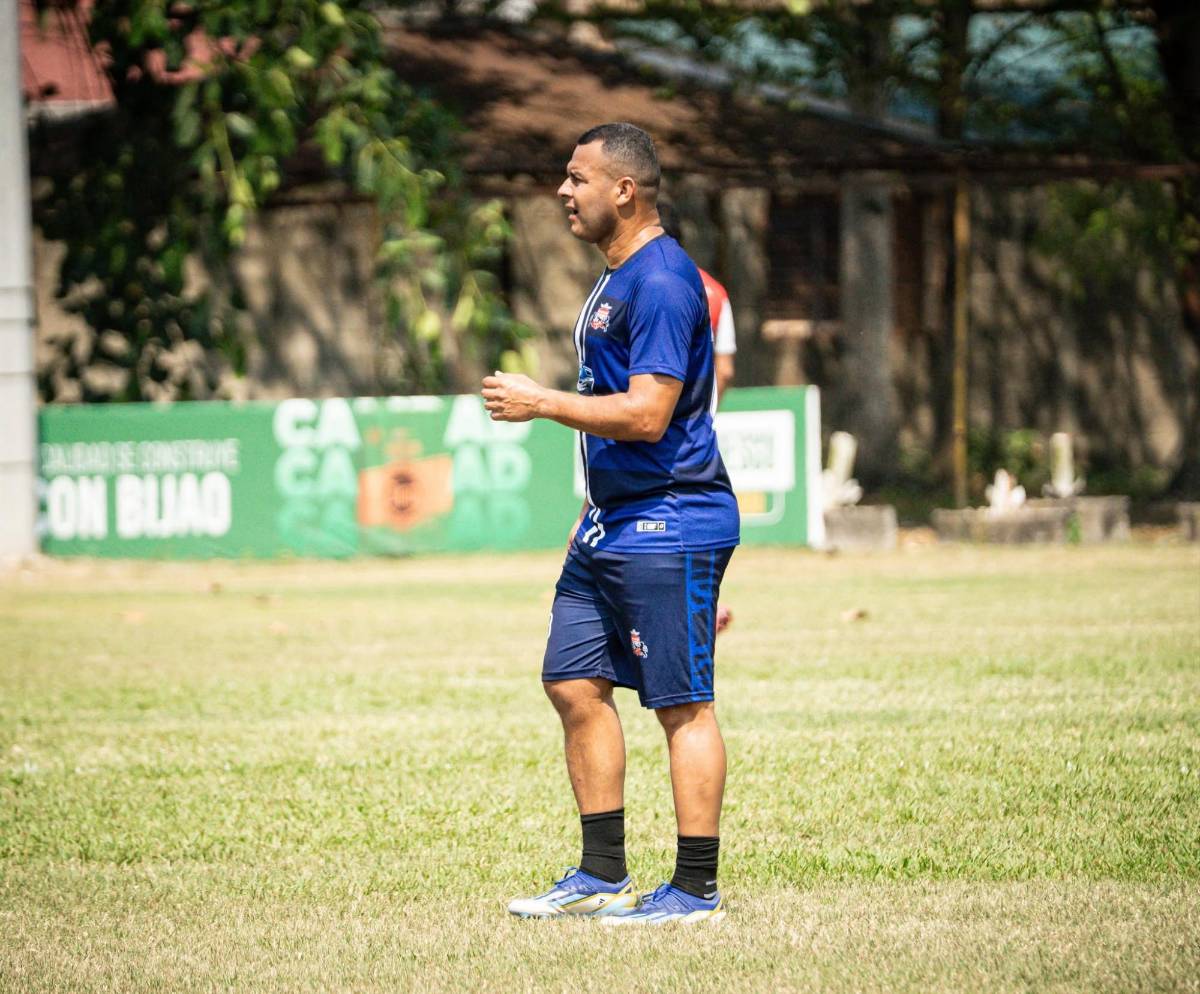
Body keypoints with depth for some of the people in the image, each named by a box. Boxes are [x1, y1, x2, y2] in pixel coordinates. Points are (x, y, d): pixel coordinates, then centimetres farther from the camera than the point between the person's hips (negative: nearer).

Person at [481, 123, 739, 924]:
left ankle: (697, 889, 0)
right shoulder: (618, 279, 16)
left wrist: (540, 402, -15)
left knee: (682, 705, -5)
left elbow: (646, 414, -23)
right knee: (575, 684, 11)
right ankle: (604, 876, 19)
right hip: (616, 522, 11)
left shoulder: (662, 280, -16)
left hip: (668, 526, -11)